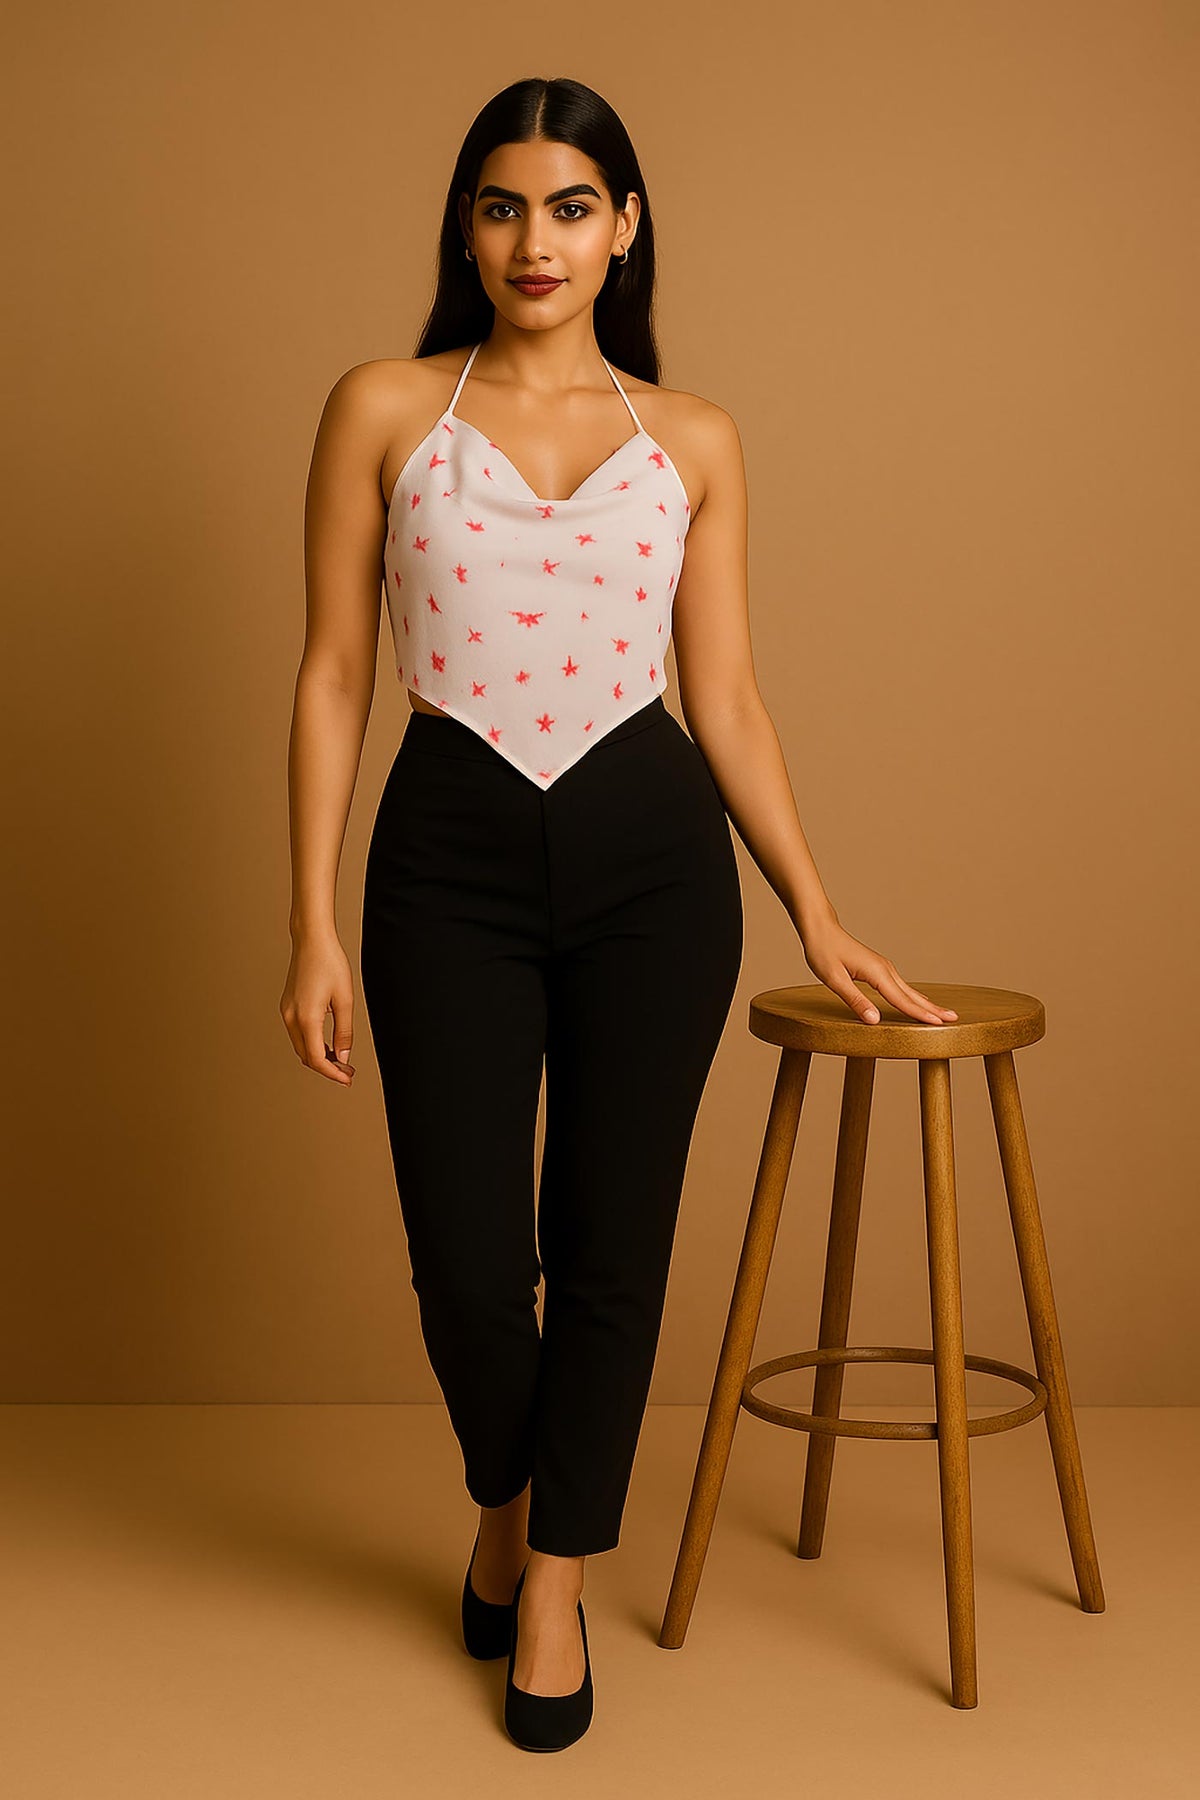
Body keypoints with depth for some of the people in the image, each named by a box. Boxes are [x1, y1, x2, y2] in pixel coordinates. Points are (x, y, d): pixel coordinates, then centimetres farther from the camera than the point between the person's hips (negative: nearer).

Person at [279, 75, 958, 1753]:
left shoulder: (692, 440, 5)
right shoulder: (382, 409, 1)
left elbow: (726, 699, 8)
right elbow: (333, 674, 1)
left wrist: (818, 915, 5)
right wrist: (314, 926, -4)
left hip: (651, 858, 1)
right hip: (449, 858, -1)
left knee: (612, 1241, 6)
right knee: (469, 1253, 1)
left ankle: (555, 1583, 26)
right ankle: (505, 1504, 35)